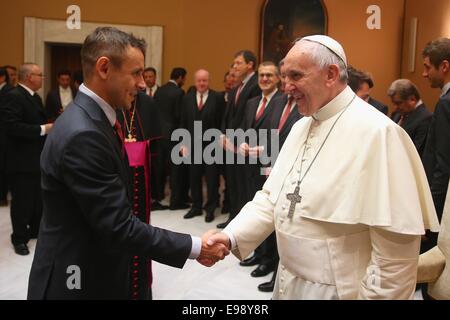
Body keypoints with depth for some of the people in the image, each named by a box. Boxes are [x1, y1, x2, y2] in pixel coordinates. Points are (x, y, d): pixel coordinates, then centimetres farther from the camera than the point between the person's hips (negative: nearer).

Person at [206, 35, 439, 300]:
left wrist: (375, 296, -16)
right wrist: (233, 236, -7)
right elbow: (274, 197, 6)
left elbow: (396, 243, -21)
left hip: (337, 290, -7)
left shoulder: (376, 132, -21)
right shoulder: (302, 126, 6)